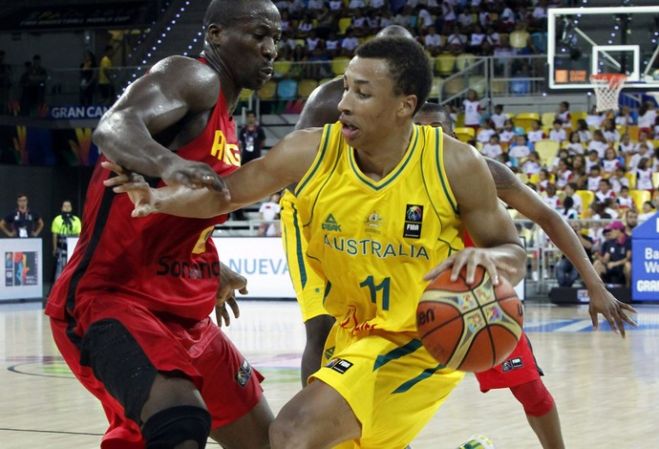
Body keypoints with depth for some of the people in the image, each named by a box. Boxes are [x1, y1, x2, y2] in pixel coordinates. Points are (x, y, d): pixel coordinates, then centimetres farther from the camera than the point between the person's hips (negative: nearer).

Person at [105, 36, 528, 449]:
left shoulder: (454, 165, -20)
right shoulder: (310, 153, -13)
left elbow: (513, 252, -9)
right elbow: (223, 194, -1)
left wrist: (488, 257, -33)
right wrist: (160, 197, -21)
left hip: (423, 339, -6)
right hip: (354, 331, 6)